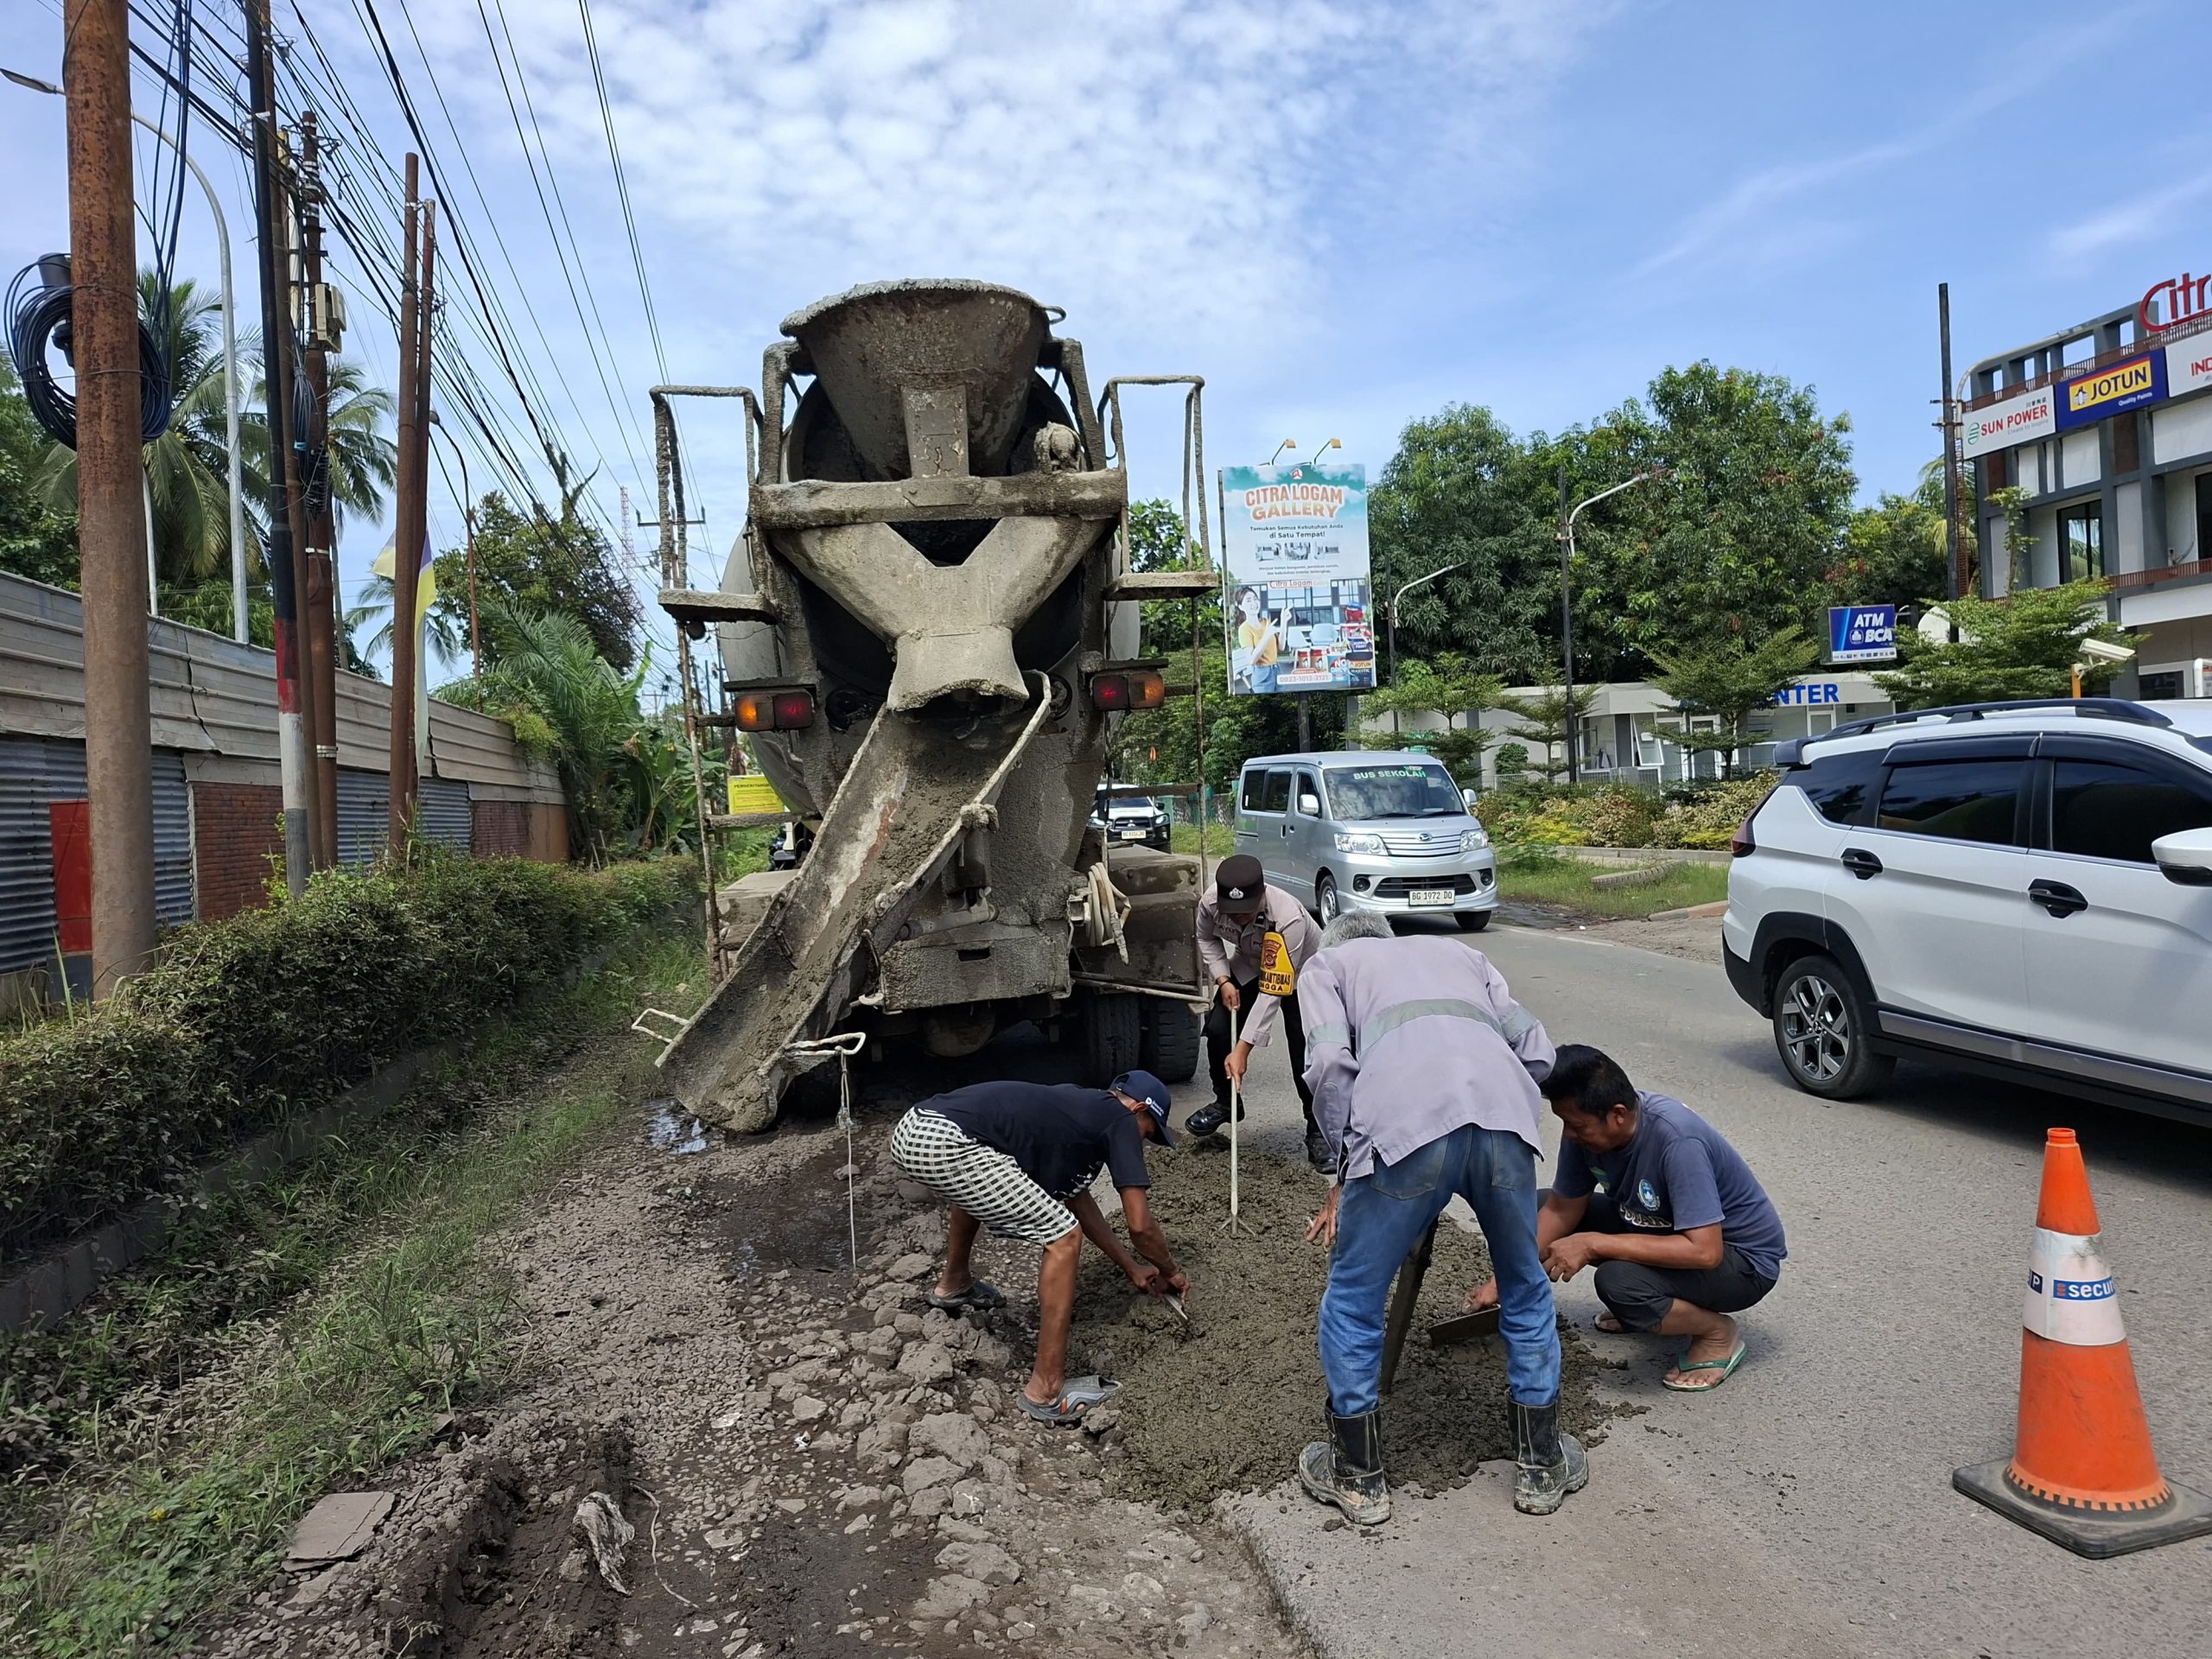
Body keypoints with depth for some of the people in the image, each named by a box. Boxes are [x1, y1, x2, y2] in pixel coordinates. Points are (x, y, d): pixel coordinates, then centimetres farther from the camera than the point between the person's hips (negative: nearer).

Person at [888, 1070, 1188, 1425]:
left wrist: (1132, 1268, 45)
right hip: (944, 1145, -10)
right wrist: (1171, 1272, 27)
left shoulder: (1077, 1106, 30)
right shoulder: (1120, 1120, 8)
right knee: (1063, 1237, -2)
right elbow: (1141, 1226, 7)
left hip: (910, 1132, 10)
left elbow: (1078, 1199, 39)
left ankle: (953, 1285, 58)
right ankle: (1047, 1391, 2)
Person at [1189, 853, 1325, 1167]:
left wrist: (1243, 1049, -39)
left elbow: (1273, 991, -39)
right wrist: (1223, 980, -17)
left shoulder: (1290, 917, -43)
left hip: (1300, 973, -4)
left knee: (1306, 1052, -14)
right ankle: (1225, 1103, 18)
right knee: (1217, 1029, -8)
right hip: (1249, 966, 5)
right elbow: (1207, 939, -2)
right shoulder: (1210, 902, -30)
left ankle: (1318, 1131, 7)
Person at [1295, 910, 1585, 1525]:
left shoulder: (1324, 965, 27)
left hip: (1405, 1127, -3)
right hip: (1504, 1119, 4)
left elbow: (1331, 1064, 6)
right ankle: (1542, 1466, 38)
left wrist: (1345, 1174, 13)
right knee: (1526, 1292, 26)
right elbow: (1536, 1051, 24)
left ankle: (1358, 1477, 30)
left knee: (1353, 1298, 18)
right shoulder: (1456, 950, 37)